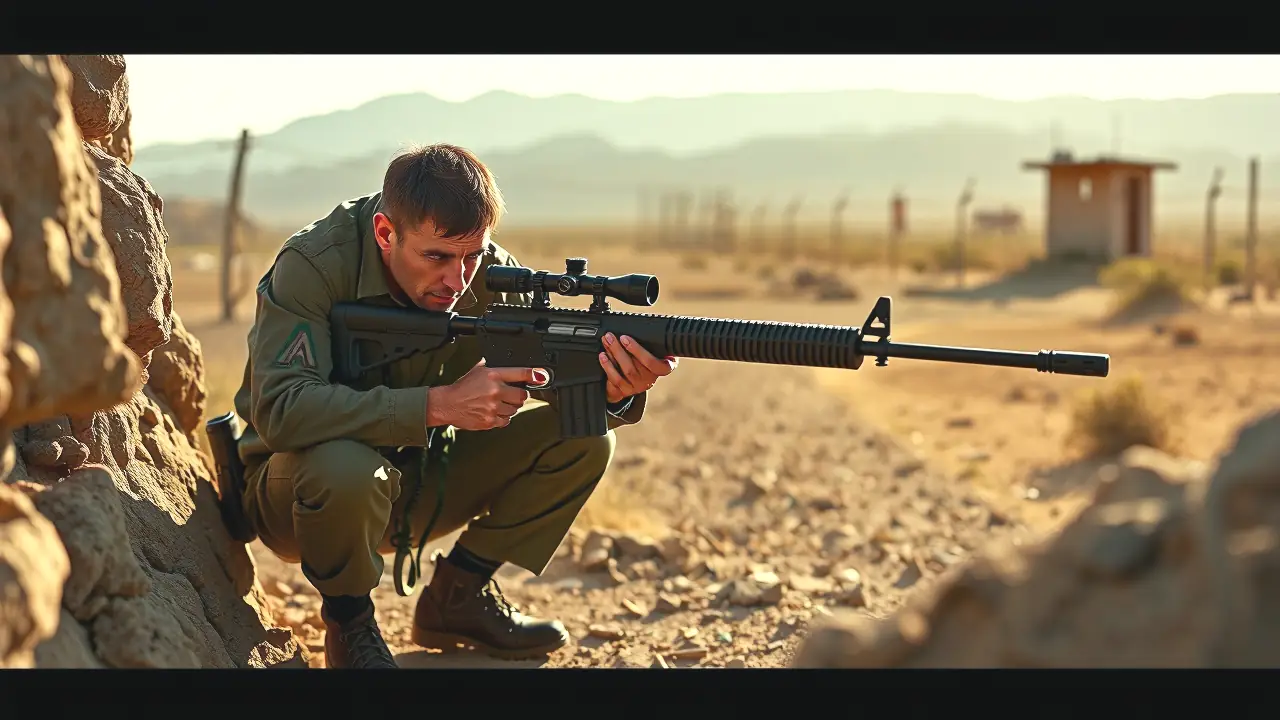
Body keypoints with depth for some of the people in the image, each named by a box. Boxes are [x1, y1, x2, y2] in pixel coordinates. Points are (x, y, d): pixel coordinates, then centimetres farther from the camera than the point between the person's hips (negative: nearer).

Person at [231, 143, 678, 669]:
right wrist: (440, 405, -43)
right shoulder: (314, 266, -26)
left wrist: (616, 390, -39)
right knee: (345, 468, -41)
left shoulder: (488, 273, -10)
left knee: (581, 437, -10)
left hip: (415, 479, 5)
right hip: (295, 486, -5)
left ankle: (458, 595, 4)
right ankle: (349, 624, -10)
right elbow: (280, 412, -37)